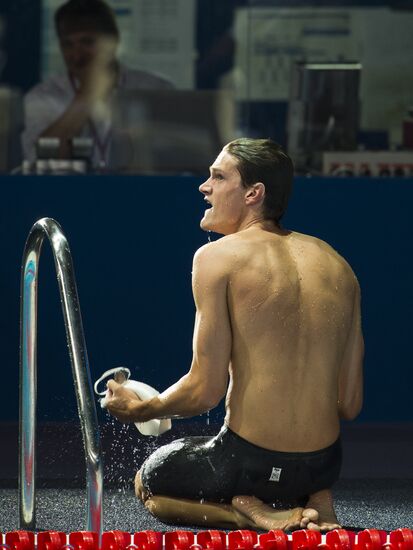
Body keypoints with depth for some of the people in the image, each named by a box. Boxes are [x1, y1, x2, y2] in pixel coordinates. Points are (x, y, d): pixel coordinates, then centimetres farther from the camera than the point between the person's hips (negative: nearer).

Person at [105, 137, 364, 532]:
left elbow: (206, 391, -12)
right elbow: (350, 404, 8)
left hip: (251, 463, -5)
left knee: (147, 482, 27)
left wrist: (141, 409, 7)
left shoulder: (217, 257, -10)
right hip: (324, 465, 6)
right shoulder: (337, 265, 7)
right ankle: (313, 503, 6)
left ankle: (253, 514, -2)